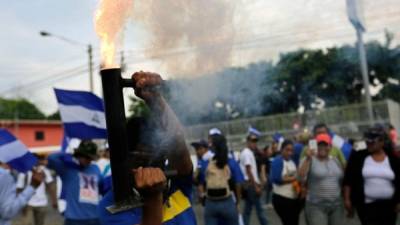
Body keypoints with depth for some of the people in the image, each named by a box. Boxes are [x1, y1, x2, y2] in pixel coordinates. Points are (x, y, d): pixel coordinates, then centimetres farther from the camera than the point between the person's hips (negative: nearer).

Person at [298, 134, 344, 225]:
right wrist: (308, 159, -31)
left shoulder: (335, 161, 10)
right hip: (316, 206, -6)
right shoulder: (310, 160, -8)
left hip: (337, 206, 6)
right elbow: (300, 177, -23)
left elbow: (343, 180, 17)